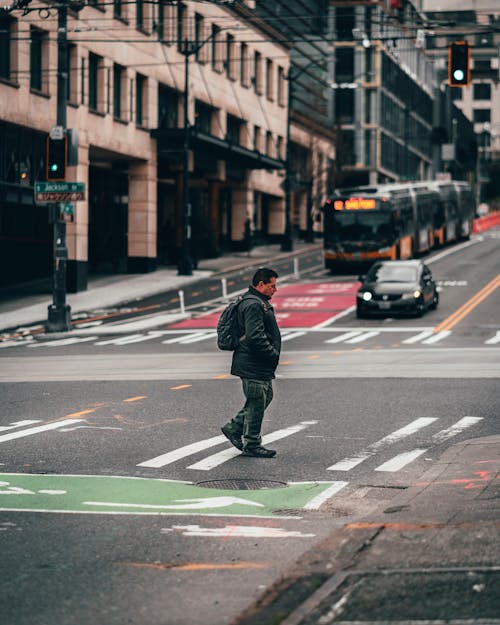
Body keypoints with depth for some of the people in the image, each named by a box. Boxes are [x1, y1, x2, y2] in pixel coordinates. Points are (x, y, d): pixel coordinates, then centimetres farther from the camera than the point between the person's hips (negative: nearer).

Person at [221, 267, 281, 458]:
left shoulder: (260, 303, 16)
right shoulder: (253, 305, -20)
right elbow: (255, 337, -27)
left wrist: (272, 353, 17)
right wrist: (273, 354, -19)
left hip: (261, 365, 11)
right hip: (253, 366, -11)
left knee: (265, 397, 19)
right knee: (256, 404, -2)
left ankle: (234, 428, 26)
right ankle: (252, 445, 8)